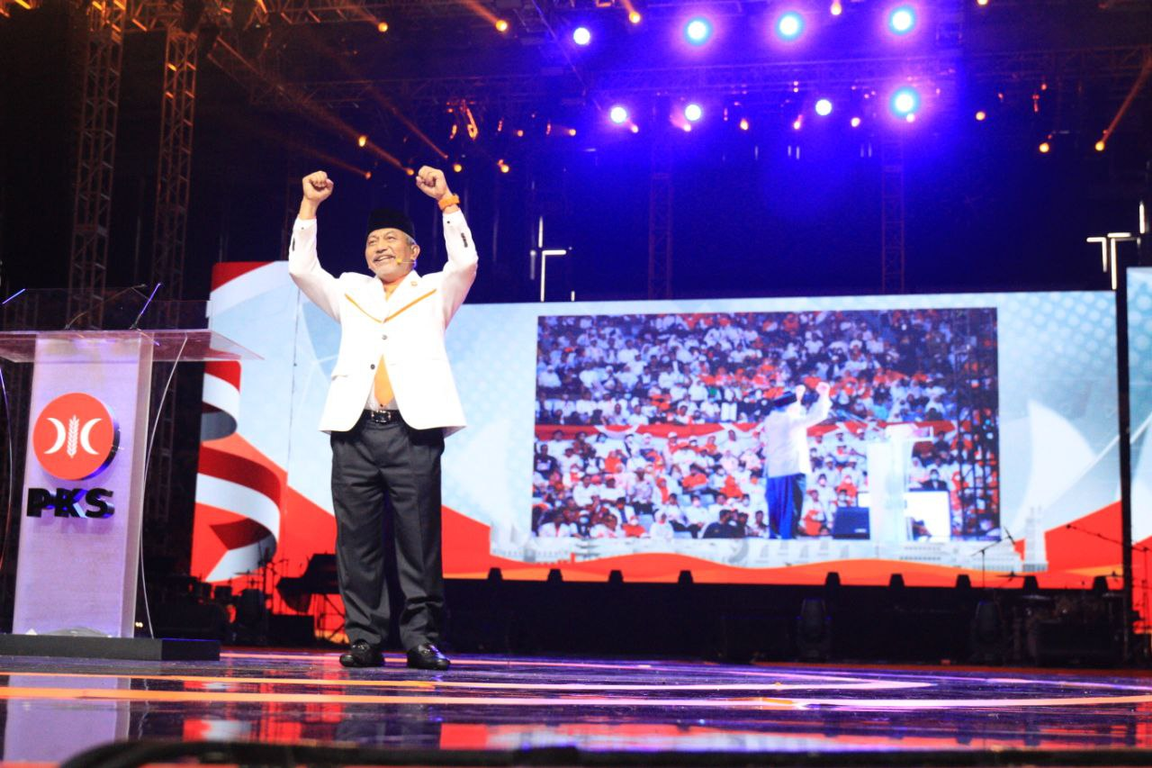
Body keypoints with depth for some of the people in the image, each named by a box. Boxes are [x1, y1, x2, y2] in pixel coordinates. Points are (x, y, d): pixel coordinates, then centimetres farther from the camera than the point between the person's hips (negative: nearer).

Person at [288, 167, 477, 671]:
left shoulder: (434, 293, 15)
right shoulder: (349, 293, 23)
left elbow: (465, 262, -2)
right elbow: (301, 268, 14)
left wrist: (446, 201, -4)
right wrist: (310, 206, 8)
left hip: (413, 431, -3)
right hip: (355, 431, 3)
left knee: (418, 541, -5)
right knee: (357, 541, 0)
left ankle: (422, 639, -2)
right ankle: (364, 639, 5)